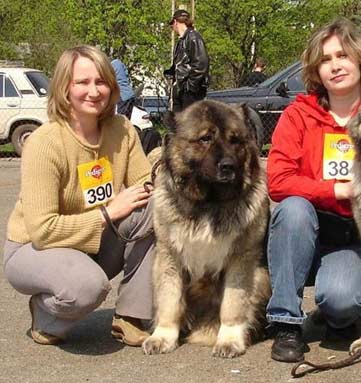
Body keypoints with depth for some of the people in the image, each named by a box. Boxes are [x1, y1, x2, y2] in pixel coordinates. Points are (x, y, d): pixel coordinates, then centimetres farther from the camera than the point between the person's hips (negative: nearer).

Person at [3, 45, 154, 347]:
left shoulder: (121, 130, -5)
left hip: (99, 245, 6)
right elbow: (42, 231, -25)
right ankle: (45, 315, -1)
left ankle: (130, 318, -10)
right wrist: (110, 212, -26)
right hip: (34, 249, -6)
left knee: (155, 209, -20)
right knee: (88, 285, -38)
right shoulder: (44, 143, -22)